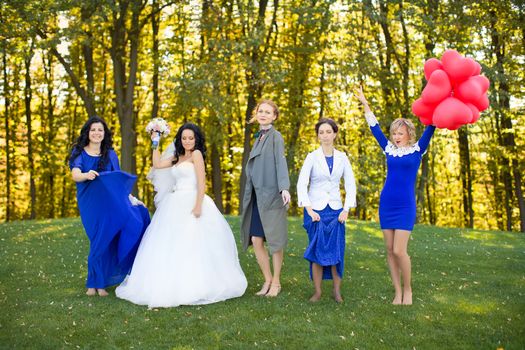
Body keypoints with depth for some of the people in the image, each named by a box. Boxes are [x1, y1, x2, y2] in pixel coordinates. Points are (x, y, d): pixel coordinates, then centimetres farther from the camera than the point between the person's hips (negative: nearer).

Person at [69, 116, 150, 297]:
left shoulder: (110, 154, 12)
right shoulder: (79, 153, 3)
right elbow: (75, 175, -14)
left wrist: (130, 197, 5)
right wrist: (87, 175, -36)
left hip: (111, 201, 3)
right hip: (90, 204, -2)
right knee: (100, 240, -11)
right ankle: (95, 283, 8)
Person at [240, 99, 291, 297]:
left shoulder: (275, 136, -4)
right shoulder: (259, 138, 17)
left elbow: (280, 162, -18)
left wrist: (284, 188, -31)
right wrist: (249, 196, 16)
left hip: (272, 196, -7)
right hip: (257, 196, 7)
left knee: (274, 240, 2)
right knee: (256, 239, 4)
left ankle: (276, 282, 15)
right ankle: (267, 280, 18)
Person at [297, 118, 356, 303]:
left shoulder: (342, 158, 4)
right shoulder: (312, 157, -3)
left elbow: (350, 185, 5)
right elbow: (301, 184, -9)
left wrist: (346, 210, -4)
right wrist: (309, 210, -16)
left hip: (335, 210, 2)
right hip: (316, 210, -2)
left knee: (337, 251, 0)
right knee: (317, 251, 0)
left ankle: (337, 291, 11)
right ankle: (317, 290, 10)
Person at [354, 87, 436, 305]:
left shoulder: (417, 149, 1)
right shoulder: (389, 149, 10)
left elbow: (430, 127, -6)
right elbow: (374, 127, 14)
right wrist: (364, 103, 16)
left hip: (406, 206, -4)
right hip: (386, 204, 4)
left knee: (399, 251, -11)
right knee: (390, 250, 4)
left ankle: (407, 290, 10)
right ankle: (398, 292, 13)